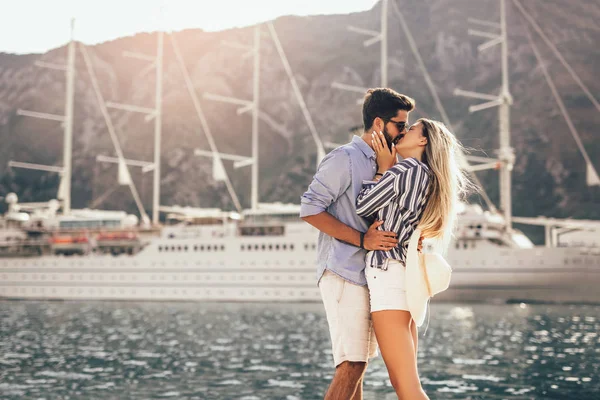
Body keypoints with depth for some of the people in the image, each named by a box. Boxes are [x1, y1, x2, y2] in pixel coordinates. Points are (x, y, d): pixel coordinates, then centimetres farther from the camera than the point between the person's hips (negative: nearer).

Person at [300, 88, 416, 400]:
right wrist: (362, 239, -21)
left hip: (367, 277, 9)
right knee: (351, 365, -13)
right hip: (344, 275, -9)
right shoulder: (345, 158, -8)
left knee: (357, 363, 12)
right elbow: (310, 209, -15)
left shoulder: (379, 164, 19)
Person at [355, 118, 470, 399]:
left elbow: (363, 206, -3)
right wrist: (388, 167, 22)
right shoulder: (432, 180, 20)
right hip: (409, 278, 10)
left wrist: (383, 168, 7)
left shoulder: (407, 168, -7)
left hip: (389, 275, -10)